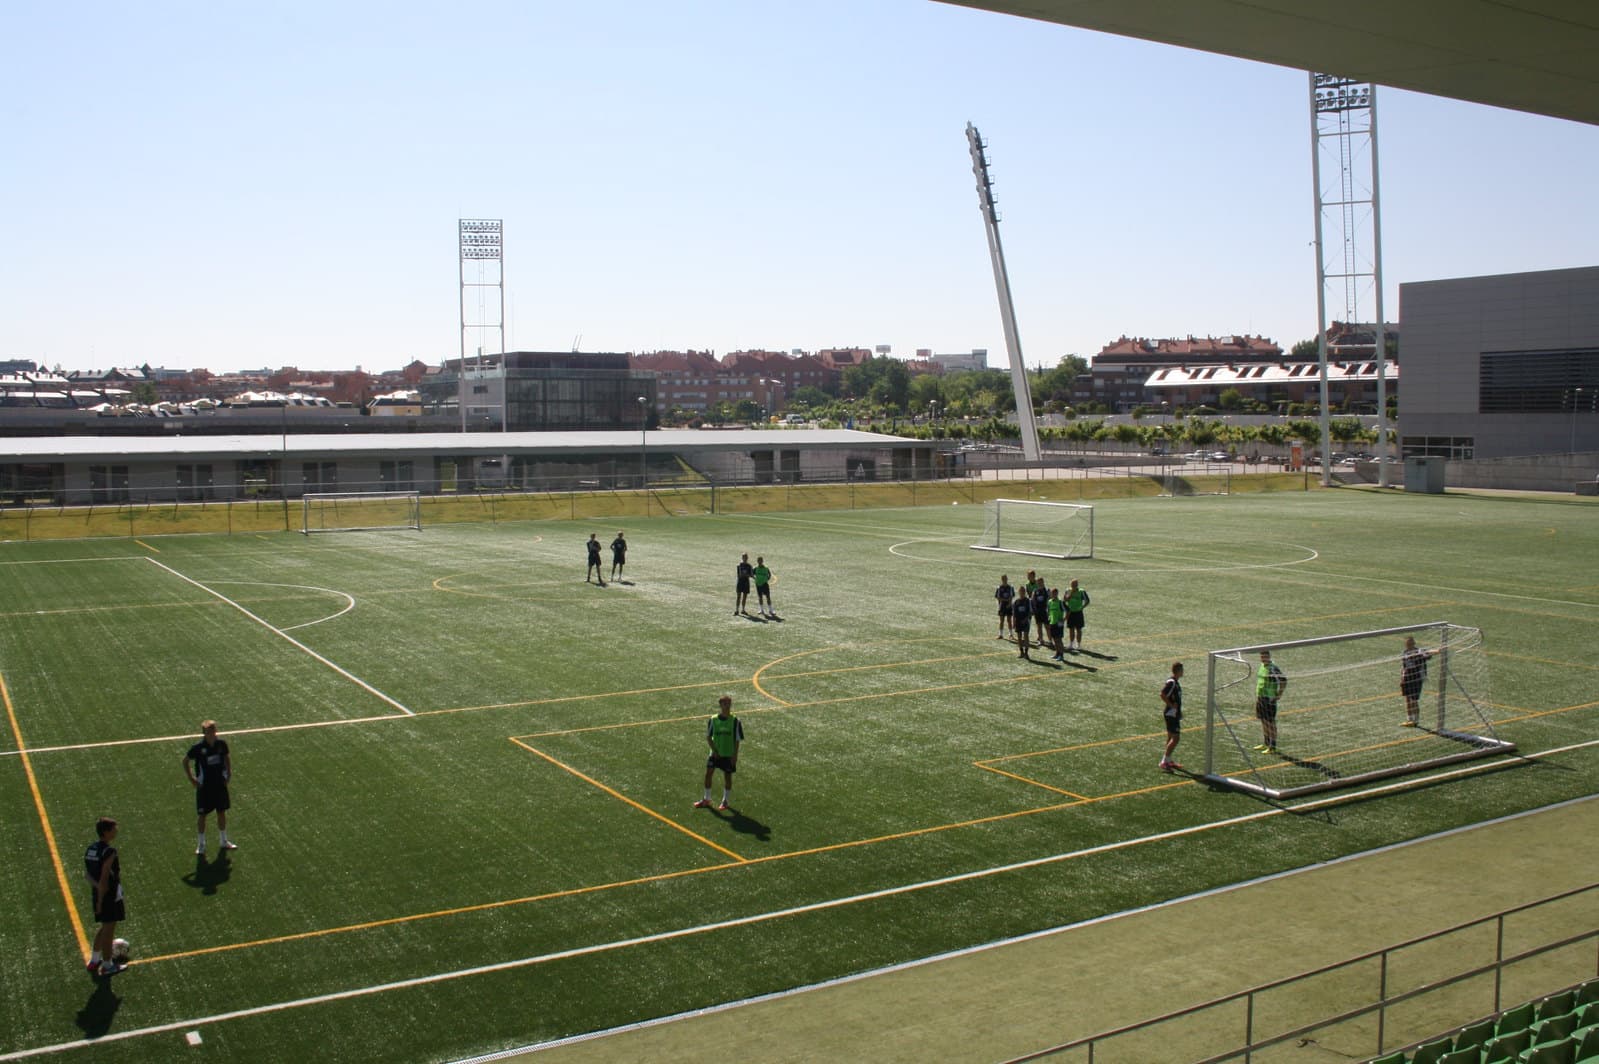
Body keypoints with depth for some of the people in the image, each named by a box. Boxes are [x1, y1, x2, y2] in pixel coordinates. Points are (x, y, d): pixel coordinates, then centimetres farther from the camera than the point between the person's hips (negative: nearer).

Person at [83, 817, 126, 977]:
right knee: (109, 930, 6)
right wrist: (100, 900, -17)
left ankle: (94, 960, 32)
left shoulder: (90, 848, 3)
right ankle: (107, 966, 17)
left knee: (105, 928, 24)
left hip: (99, 894, 8)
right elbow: (104, 878, -24)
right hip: (110, 896, -8)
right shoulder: (109, 852, -23)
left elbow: (87, 872, 4)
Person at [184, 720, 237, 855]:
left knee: (222, 812, 13)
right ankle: (201, 844, 23)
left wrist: (229, 772, 3)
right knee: (203, 815, 7)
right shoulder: (198, 748, -17)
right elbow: (185, 761, -3)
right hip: (204, 786, -3)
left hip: (220, 784, 3)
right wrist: (191, 778, -7)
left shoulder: (221, 744, -8)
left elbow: (227, 757, 12)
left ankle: (224, 842, 28)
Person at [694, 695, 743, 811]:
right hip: (715, 753, 2)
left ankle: (726, 801, 20)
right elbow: (708, 737, 2)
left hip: (729, 754, -2)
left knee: (727, 776, 6)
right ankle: (706, 799, 17)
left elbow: (737, 740, -4)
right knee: (708, 773, 2)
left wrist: (735, 755, -8)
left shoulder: (734, 721, -8)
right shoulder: (713, 720, -4)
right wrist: (714, 750, -7)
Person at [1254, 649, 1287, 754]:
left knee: (1270, 722, -3)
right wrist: (1257, 696, 20)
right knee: (1263, 721, 15)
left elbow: (1284, 681, -19)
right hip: (1260, 698, 9)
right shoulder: (1262, 666, 11)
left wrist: (1278, 696, -16)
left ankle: (1272, 747, 2)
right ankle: (1265, 744, 26)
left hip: (1270, 699, -9)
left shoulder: (1273, 668, -16)